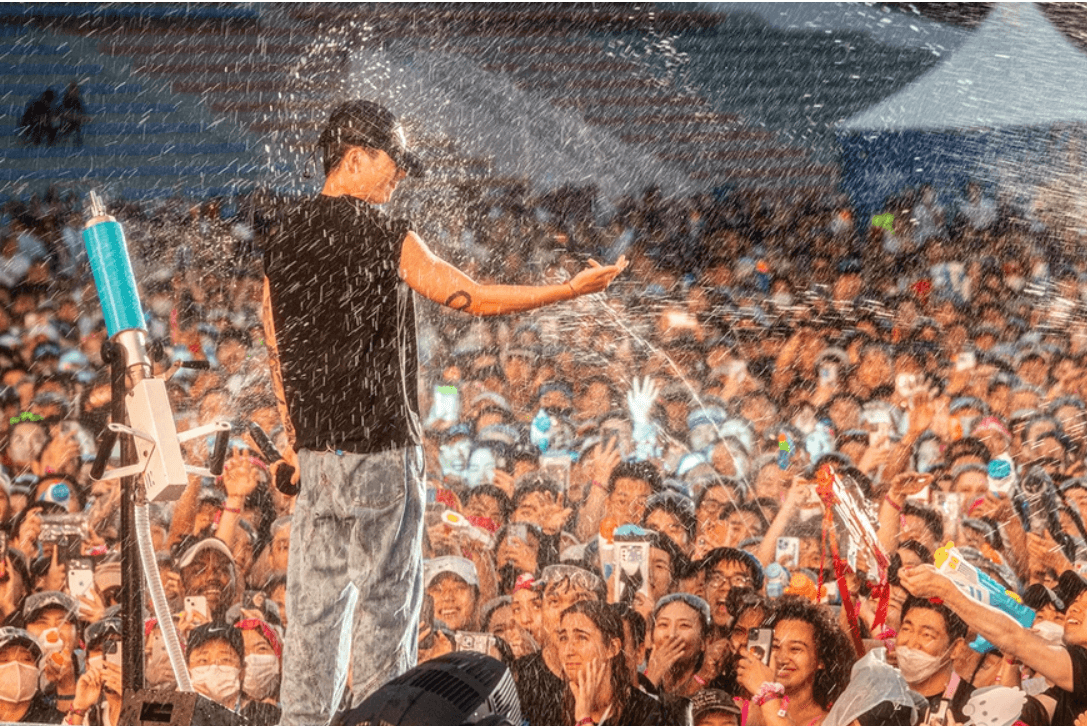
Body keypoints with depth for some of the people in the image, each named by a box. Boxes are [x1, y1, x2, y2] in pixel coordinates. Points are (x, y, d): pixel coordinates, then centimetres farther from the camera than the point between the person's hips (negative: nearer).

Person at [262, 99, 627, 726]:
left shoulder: (284, 241, 9)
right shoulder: (383, 237, -10)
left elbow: (277, 351, 13)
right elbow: (474, 298, -10)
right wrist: (574, 289, -3)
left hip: (315, 448, 6)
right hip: (380, 446, -6)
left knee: (316, 599, 10)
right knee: (386, 598, 0)